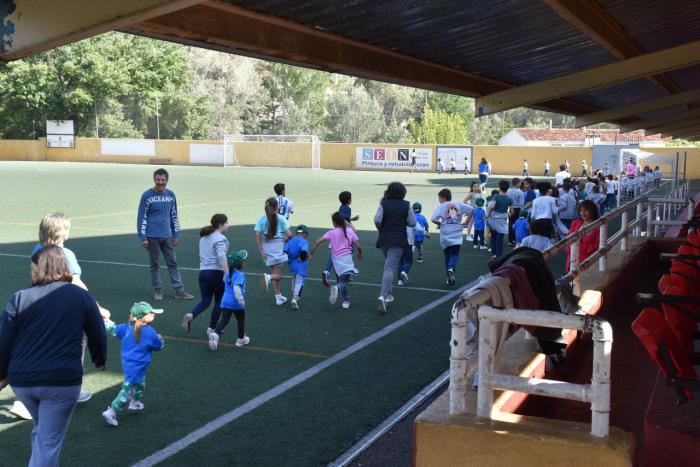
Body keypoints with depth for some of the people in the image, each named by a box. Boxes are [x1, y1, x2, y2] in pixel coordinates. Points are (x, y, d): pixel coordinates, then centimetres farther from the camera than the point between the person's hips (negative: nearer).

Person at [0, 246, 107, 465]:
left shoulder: (19, 298, -1)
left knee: (41, 431, 26)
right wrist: (99, 360, 26)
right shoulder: (82, 297, -1)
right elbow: (98, 337, 6)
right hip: (62, 381, -2)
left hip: (22, 381, 2)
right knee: (49, 441, 4)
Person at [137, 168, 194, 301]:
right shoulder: (147, 195, -5)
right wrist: (143, 238, -8)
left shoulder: (171, 195, 7)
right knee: (155, 265, 5)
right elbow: (141, 217, -4)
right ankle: (158, 291, 14)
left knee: (173, 263, 5)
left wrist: (176, 235, 11)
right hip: (152, 237, -3)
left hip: (167, 236, 3)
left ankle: (179, 291, 7)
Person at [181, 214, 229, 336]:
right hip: (216, 272, -7)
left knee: (204, 301, 11)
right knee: (219, 301, 10)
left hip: (203, 271, 7)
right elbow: (222, 257, -23)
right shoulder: (220, 239, -11)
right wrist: (228, 274, -27)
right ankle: (211, 328, 13)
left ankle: (190, 315, -16)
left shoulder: (204, 237, 16)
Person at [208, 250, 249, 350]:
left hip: (225, 302, 5)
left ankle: (215, 334, -25)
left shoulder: (227, 274, 10)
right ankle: (241, 340, 29)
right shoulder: (239, 275, -16)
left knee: (224, 320, 0)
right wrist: (241, 301, -29)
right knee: (241, 320, 15)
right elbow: (236, 288, -29)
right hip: (236, 303, -5)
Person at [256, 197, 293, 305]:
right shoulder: (281, 218, -6)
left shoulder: (262, 219, 0)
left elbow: (257, 235, -6)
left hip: (267, 248, 4)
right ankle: (268, 277, -31)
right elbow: (289, 235, -11)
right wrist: (285, 239, 11)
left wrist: (261, 251, 0)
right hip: (278, 247, -4)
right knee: (278, 275, 2)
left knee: (274, 273, 18)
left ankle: (278, 297, 21)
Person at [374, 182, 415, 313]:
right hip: (398, 241, -2)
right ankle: (383, 296, -27)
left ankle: (388, 294, 26)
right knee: (389, 269, -9)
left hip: (384, 240, 2)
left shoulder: (383, 204, -2)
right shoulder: (406, 205, -2)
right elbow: (412, 223, -3)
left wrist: (381, 229, 5)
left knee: (388, 266, 23)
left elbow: (377, 220, -14)